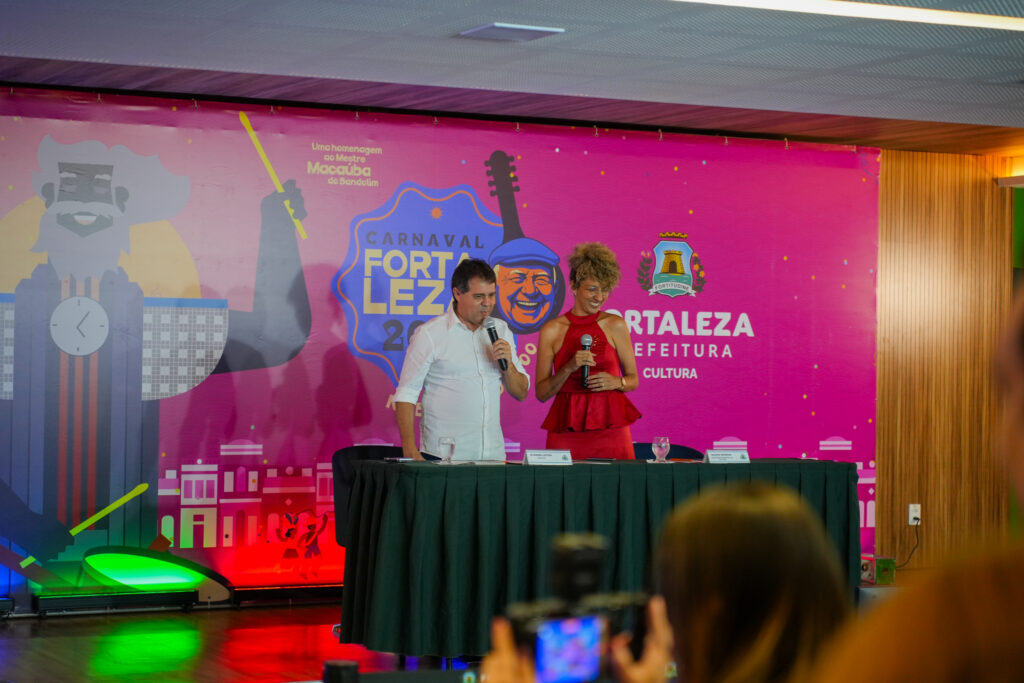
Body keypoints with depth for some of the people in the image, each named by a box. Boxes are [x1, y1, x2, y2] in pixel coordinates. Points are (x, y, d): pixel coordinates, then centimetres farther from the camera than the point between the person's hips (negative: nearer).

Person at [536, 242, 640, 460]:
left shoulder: (615, 325, 6)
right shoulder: (552, 330, 4)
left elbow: (633, 380, 12)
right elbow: (541, 393, 4)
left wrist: (616, 382, -9)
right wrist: (569, 368, -11)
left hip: (610, 427, 0)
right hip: (566, 431, 0)